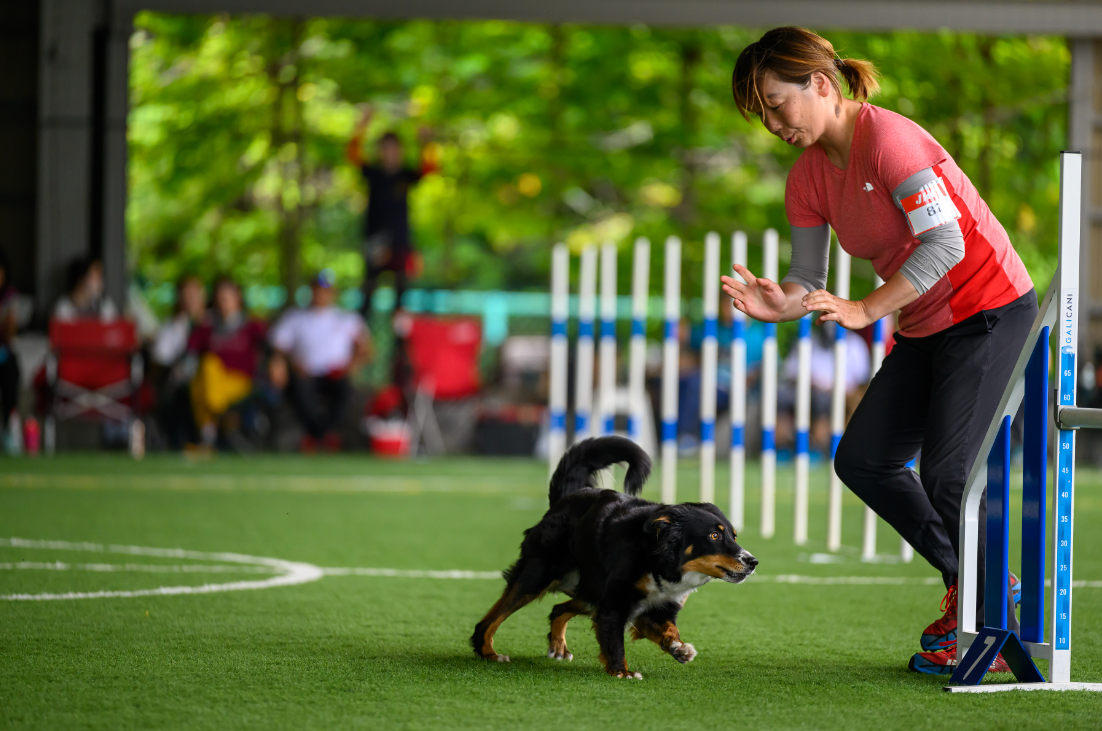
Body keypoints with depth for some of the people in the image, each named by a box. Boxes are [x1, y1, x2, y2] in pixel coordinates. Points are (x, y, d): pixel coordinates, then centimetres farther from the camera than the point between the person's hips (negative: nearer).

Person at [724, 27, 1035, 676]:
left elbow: (944, 242, -25)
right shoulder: (809, 176, 5)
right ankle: (966, 580, 18)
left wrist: (863, 311, -29)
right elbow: (809, 277, 3)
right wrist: (780, 303, -20)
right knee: (862, 460, 5)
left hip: (991, 311, -9)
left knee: (946, 475, -15)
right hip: (925, 329, 9)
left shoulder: (888, 138, -21)